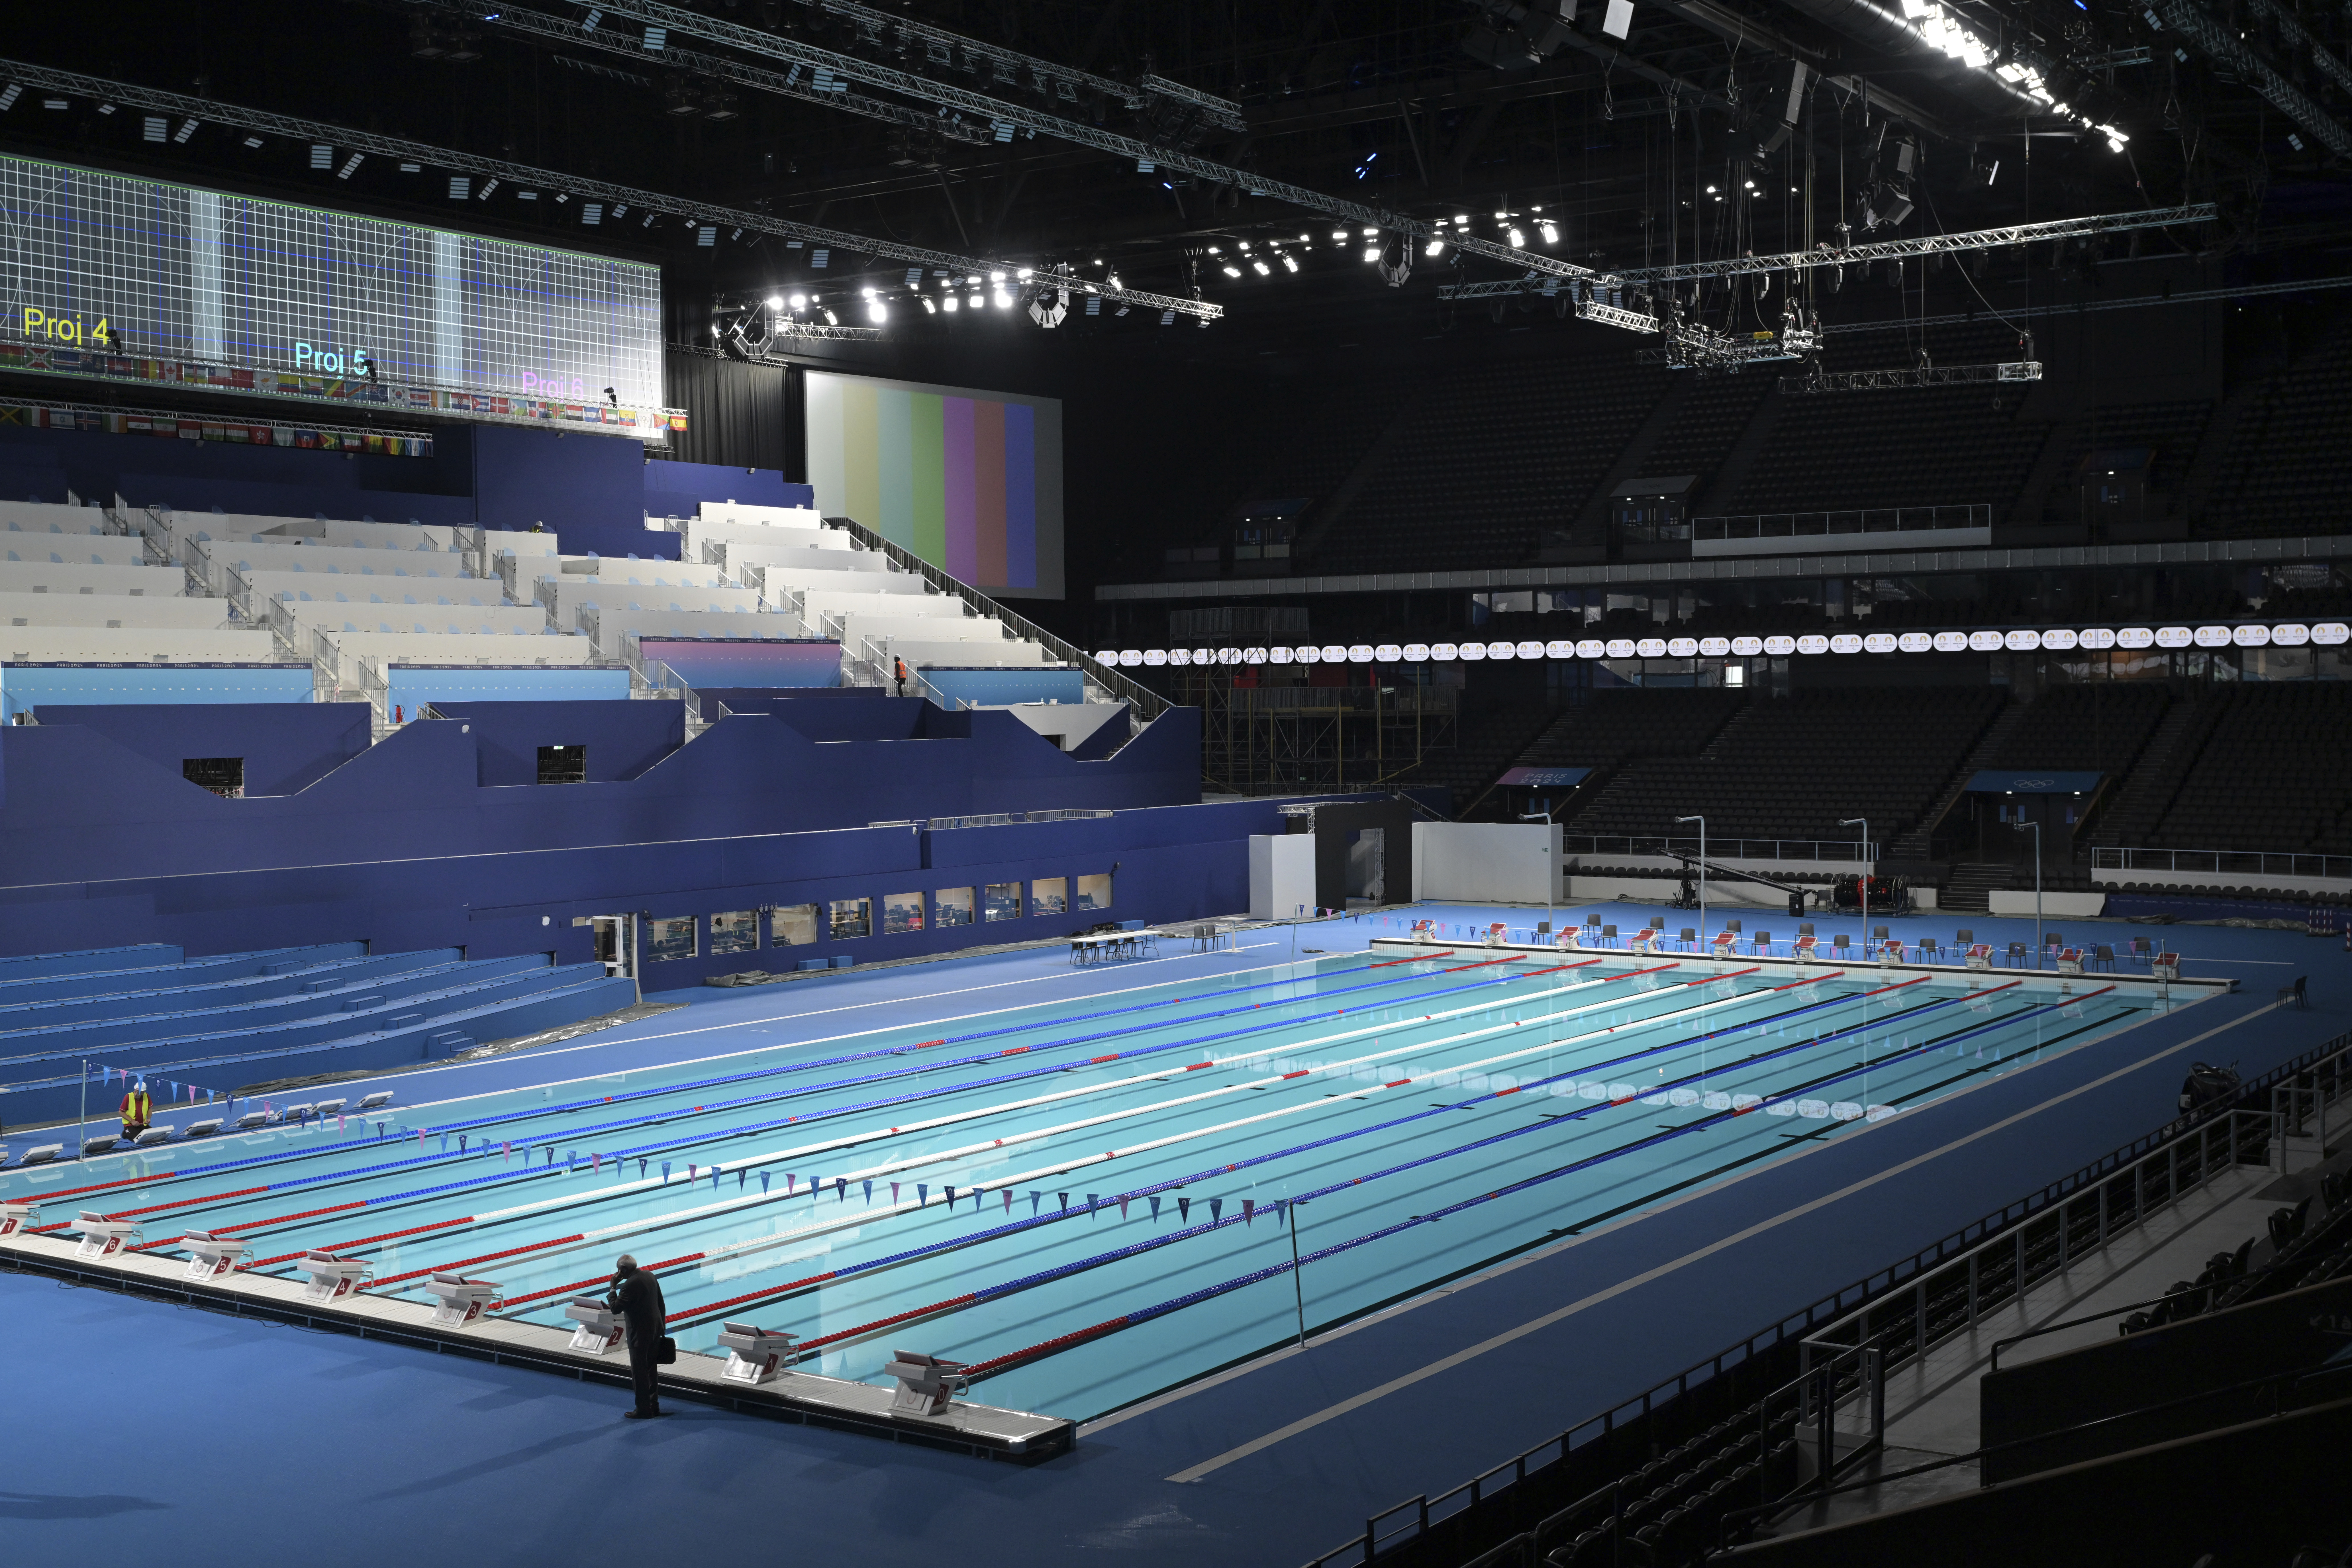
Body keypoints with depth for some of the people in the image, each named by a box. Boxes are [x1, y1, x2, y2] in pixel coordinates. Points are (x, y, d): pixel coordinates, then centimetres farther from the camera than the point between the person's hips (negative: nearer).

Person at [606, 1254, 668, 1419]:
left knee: (639, 1372, 2)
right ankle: (654, 1406, 25)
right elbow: (661, 1302, 12)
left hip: (640, 1334, -9)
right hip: (655, 1329, 9)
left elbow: (616, 1308, -20)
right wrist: (660, 1327, 21)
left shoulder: (630, 1285, -22)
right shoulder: (650, 1276, 5)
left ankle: (643, 1410, 7)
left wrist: (613, 1287, -11)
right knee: (651, 1369, 17)